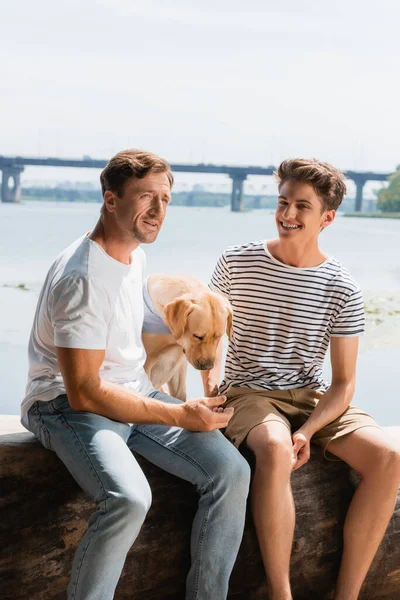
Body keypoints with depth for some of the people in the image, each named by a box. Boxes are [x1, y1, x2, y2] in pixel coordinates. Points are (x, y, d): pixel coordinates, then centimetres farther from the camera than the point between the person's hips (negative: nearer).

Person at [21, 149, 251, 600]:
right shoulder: (83, 277, -22)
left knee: (231, 471, -10)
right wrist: (179, 416, -18)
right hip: (69, 405, -8)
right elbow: (84, 392, -23)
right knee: (129, 498, -35)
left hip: (134, 393, 8)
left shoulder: (133, 254, 8)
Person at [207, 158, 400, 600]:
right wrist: (211, 377, -7)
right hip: (249, 394, -2)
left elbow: (343, 383, -2)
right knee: (276, 450, -38)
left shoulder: (341, 290, -3)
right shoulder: (236, 263, -2)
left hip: (313, 397, 2)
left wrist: (308, 432, -19)